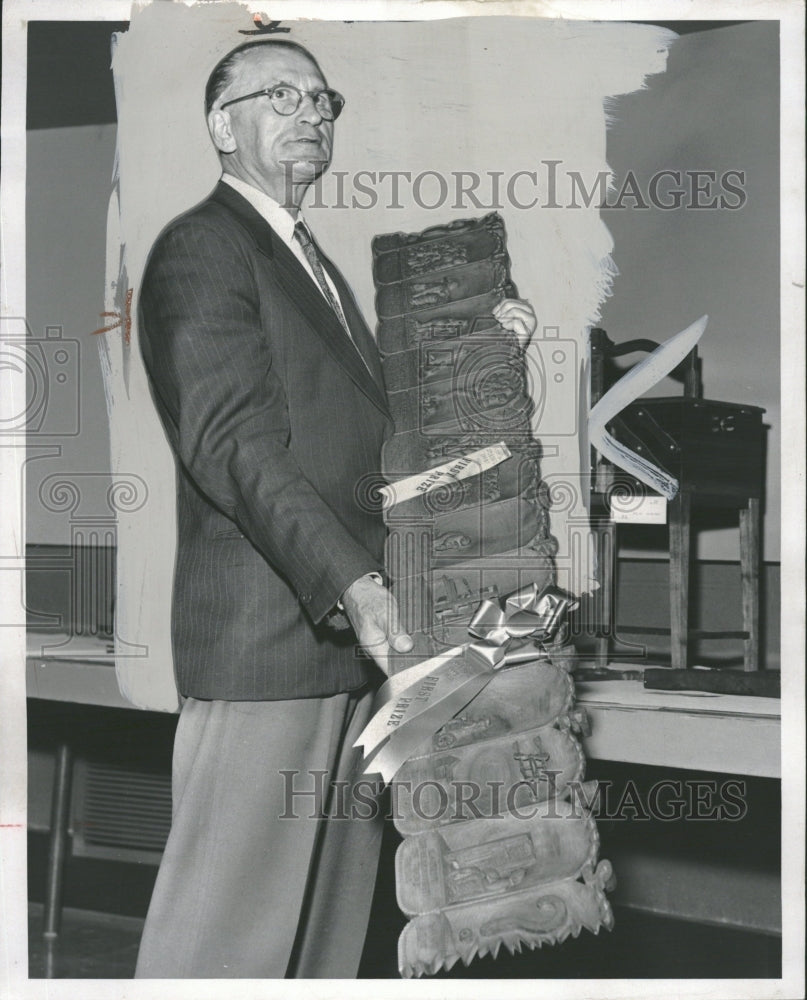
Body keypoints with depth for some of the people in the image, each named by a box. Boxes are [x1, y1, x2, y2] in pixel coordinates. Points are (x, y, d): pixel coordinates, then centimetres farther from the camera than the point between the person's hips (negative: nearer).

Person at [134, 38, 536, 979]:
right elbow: (232, 442, -18)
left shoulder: (313, 262, 26)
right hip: (264, 638, -9)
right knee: (226, 924, -8)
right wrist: (351, 583, -28)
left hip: (349, 630, 9)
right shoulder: (200, 249, -6)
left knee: (332, 919, 10)